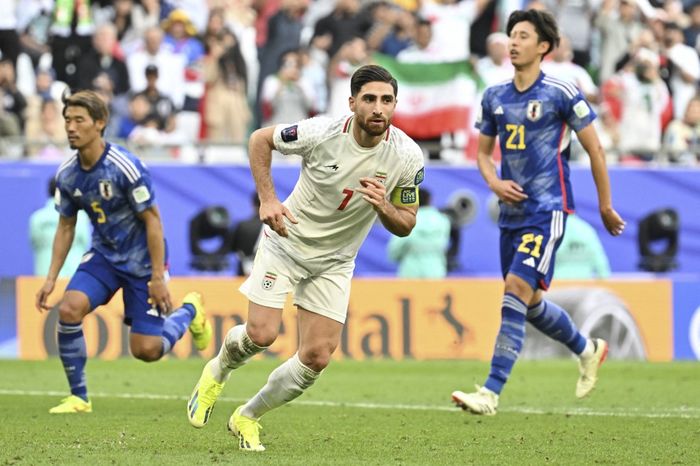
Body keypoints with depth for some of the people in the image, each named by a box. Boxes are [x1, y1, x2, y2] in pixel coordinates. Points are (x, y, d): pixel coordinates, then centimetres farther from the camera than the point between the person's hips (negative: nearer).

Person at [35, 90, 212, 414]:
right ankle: (78, 397, -7)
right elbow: (66, 226, 8)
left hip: (142, 258, -5)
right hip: (103, 254, 5)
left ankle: (189, 311, 27)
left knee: (146, 349, -6)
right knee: (69, 309, -22)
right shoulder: (66, 175, -6)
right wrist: (51, 277, 2)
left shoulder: (125, 166, -24)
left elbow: (152, 220, -18)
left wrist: (158, 277, -19)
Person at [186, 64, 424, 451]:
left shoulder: (407, 157, -17)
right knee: (261, 334, -14)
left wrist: (383, 206, -28)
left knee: (317, 357, -5)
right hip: (285, 242, -2)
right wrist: (267, 199, -15)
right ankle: (217, 371, 23)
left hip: (334, 263, 3)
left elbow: (405, 225, -5)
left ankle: (248, 417, 19)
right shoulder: (321, 133, -23)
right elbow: (260, 139, -5)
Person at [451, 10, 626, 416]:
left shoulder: (561, 93, -7)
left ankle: (491, 393, -22)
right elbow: (484, 151, 20)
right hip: (512, 210, 7)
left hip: (548, 208, -7)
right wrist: (494, 183, -1)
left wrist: (606, 206, 4)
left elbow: (595, 148, 0)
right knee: (529, 302, 14)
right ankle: (587, 349, 42)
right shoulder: (495, 97, 9)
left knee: (518, 289, -19)